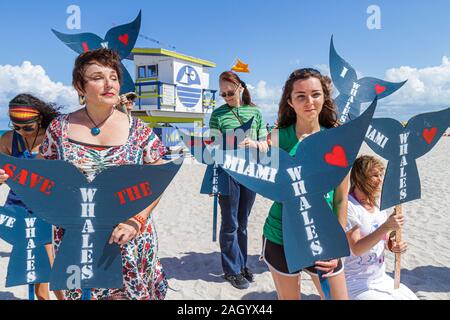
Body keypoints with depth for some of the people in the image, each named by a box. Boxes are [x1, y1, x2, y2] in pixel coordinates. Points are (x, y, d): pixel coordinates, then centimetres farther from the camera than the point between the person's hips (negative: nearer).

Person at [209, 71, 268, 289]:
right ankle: (232, 270, 21)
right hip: (228, 172, -3)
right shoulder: (218, 114, -1)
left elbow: (265, 146, 6)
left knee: (242, 223, 15)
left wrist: (254, 144, -13)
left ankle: (241, 264, 32)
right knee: (230, 224, 5)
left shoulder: (255, 112, 6)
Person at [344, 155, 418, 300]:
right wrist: (386, 226, -32)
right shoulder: (348, 206, -21)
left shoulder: (379, 203, 2)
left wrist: (394, 246, -7)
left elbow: (384, 239, 15)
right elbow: (356, 249, -26)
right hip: (357, 285, -7)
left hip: (382, 279, 7)